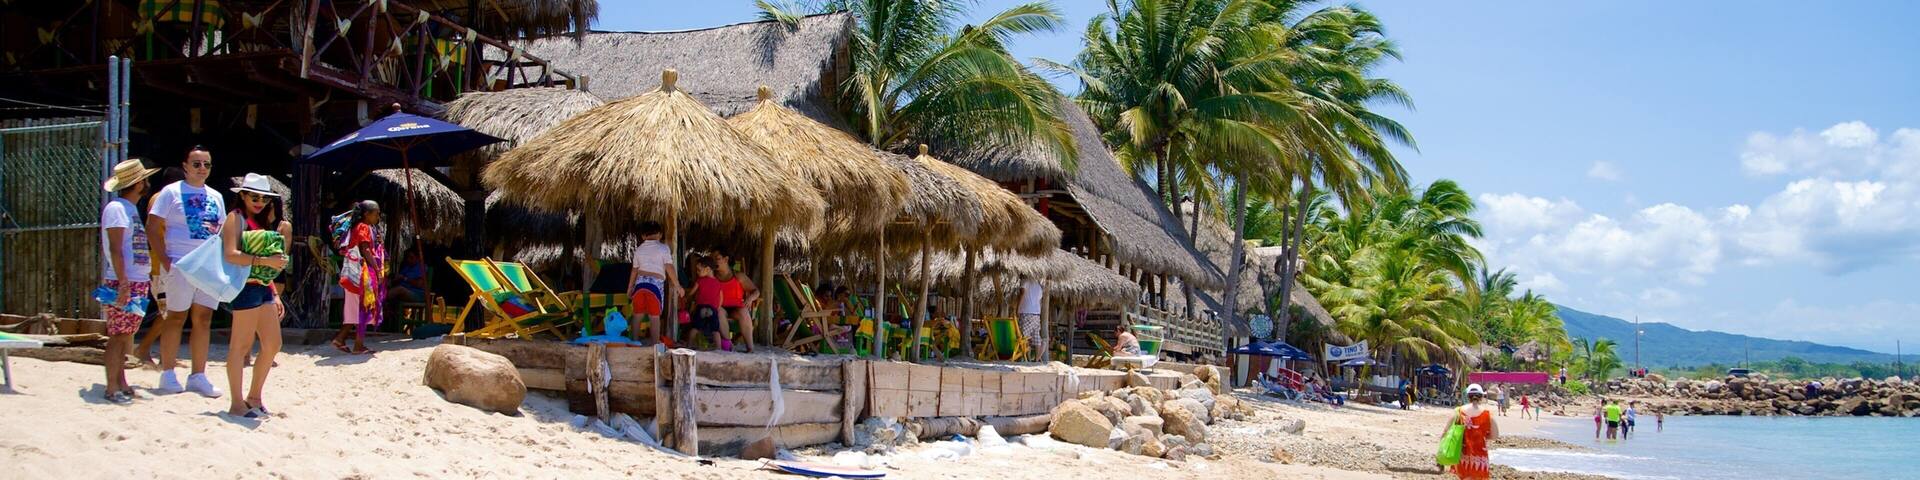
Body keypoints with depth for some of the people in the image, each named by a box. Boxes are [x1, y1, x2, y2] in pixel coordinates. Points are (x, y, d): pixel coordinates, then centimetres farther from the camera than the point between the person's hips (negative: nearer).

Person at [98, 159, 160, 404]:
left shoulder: (131, 208, 17)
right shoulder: (116, 208, -11)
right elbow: (115, 248, -18)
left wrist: (148, 277, 20)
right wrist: (123, 282, -24)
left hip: (137, 283, 9)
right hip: (122, 283, -9)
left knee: (125, 337, 12)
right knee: (119, 336, -7)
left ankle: (121, 384, 17)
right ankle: (112, 388, -5)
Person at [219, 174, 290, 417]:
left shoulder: (262, 221, 19)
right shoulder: (236, 218, -5)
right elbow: (231, 255, -20)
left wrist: (275, 295, 13)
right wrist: (265, 260, -25)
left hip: (264, 287, 9)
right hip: (246, 286, -9)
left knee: (272, 345, 10)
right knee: (241, 345, -5)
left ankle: (254, 396, 21)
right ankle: (237, 404, -2)